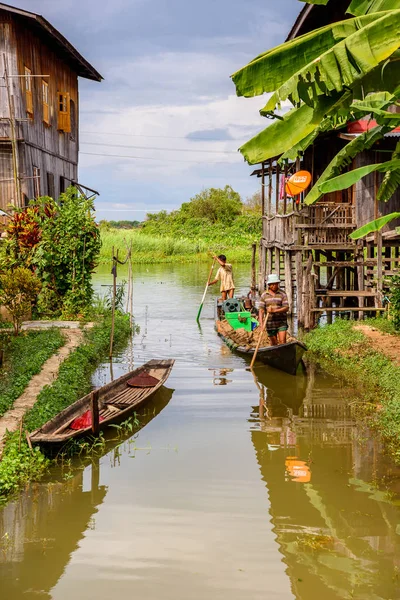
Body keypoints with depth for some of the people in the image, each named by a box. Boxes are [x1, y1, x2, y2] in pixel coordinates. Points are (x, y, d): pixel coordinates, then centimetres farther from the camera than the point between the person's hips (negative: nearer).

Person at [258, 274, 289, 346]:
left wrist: (274, 310, -24)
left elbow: (286, 308, -9)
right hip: (270, 324, 2)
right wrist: (261, 323, -17)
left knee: (282, 342, -12)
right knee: (274, 344, 9)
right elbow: (261, 310, -3)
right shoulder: (264, 295, 2)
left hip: (281, 323, -2)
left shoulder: (282, 294, -1)